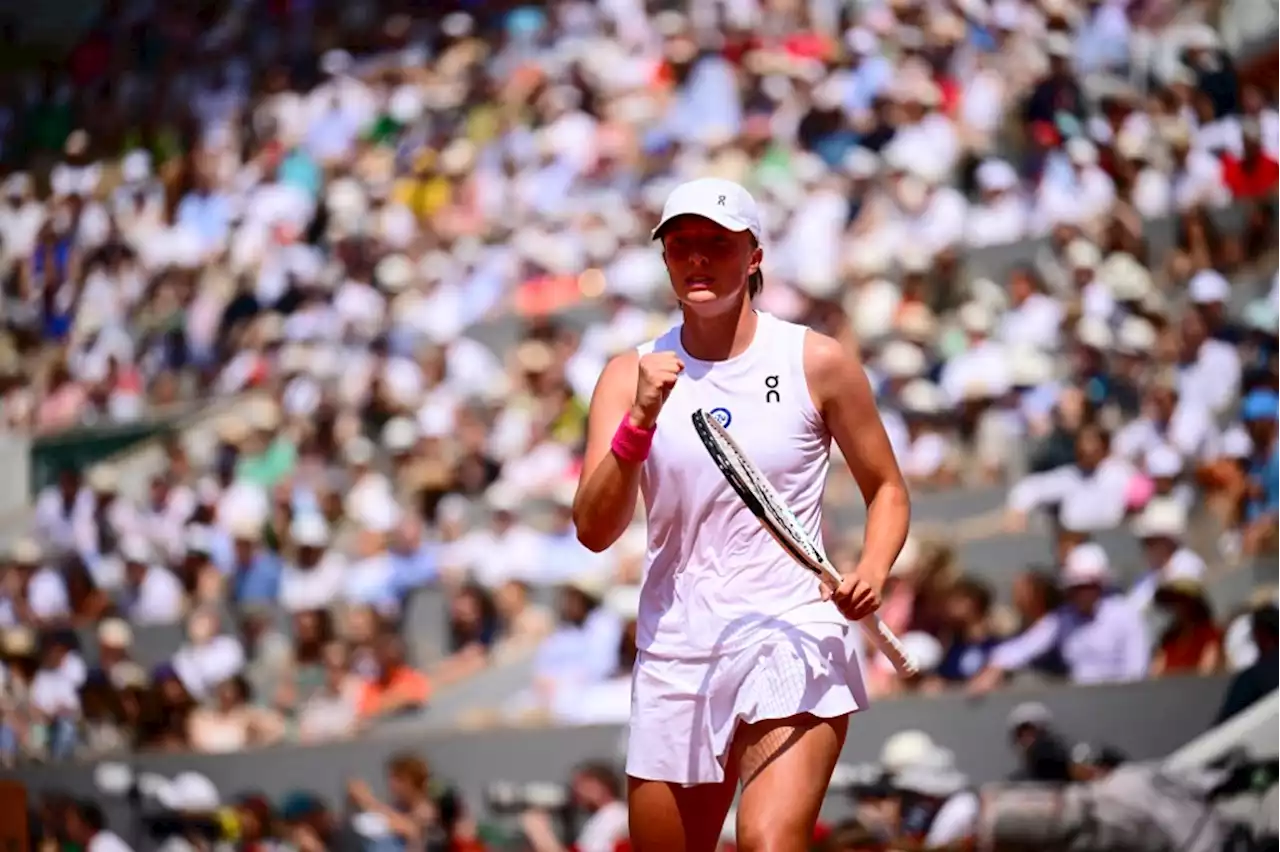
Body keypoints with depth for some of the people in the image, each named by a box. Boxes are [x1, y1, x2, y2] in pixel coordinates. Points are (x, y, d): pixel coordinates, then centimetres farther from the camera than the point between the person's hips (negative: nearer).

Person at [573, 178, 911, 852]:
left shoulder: (816, 363, 0)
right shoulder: (631, 376, 4)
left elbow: (886, 489, 11)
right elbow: (594, 530, -6)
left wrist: (872, 572, -9)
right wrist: (642, 418, -19)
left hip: (794, 641, -3)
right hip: (674, 655, 3)